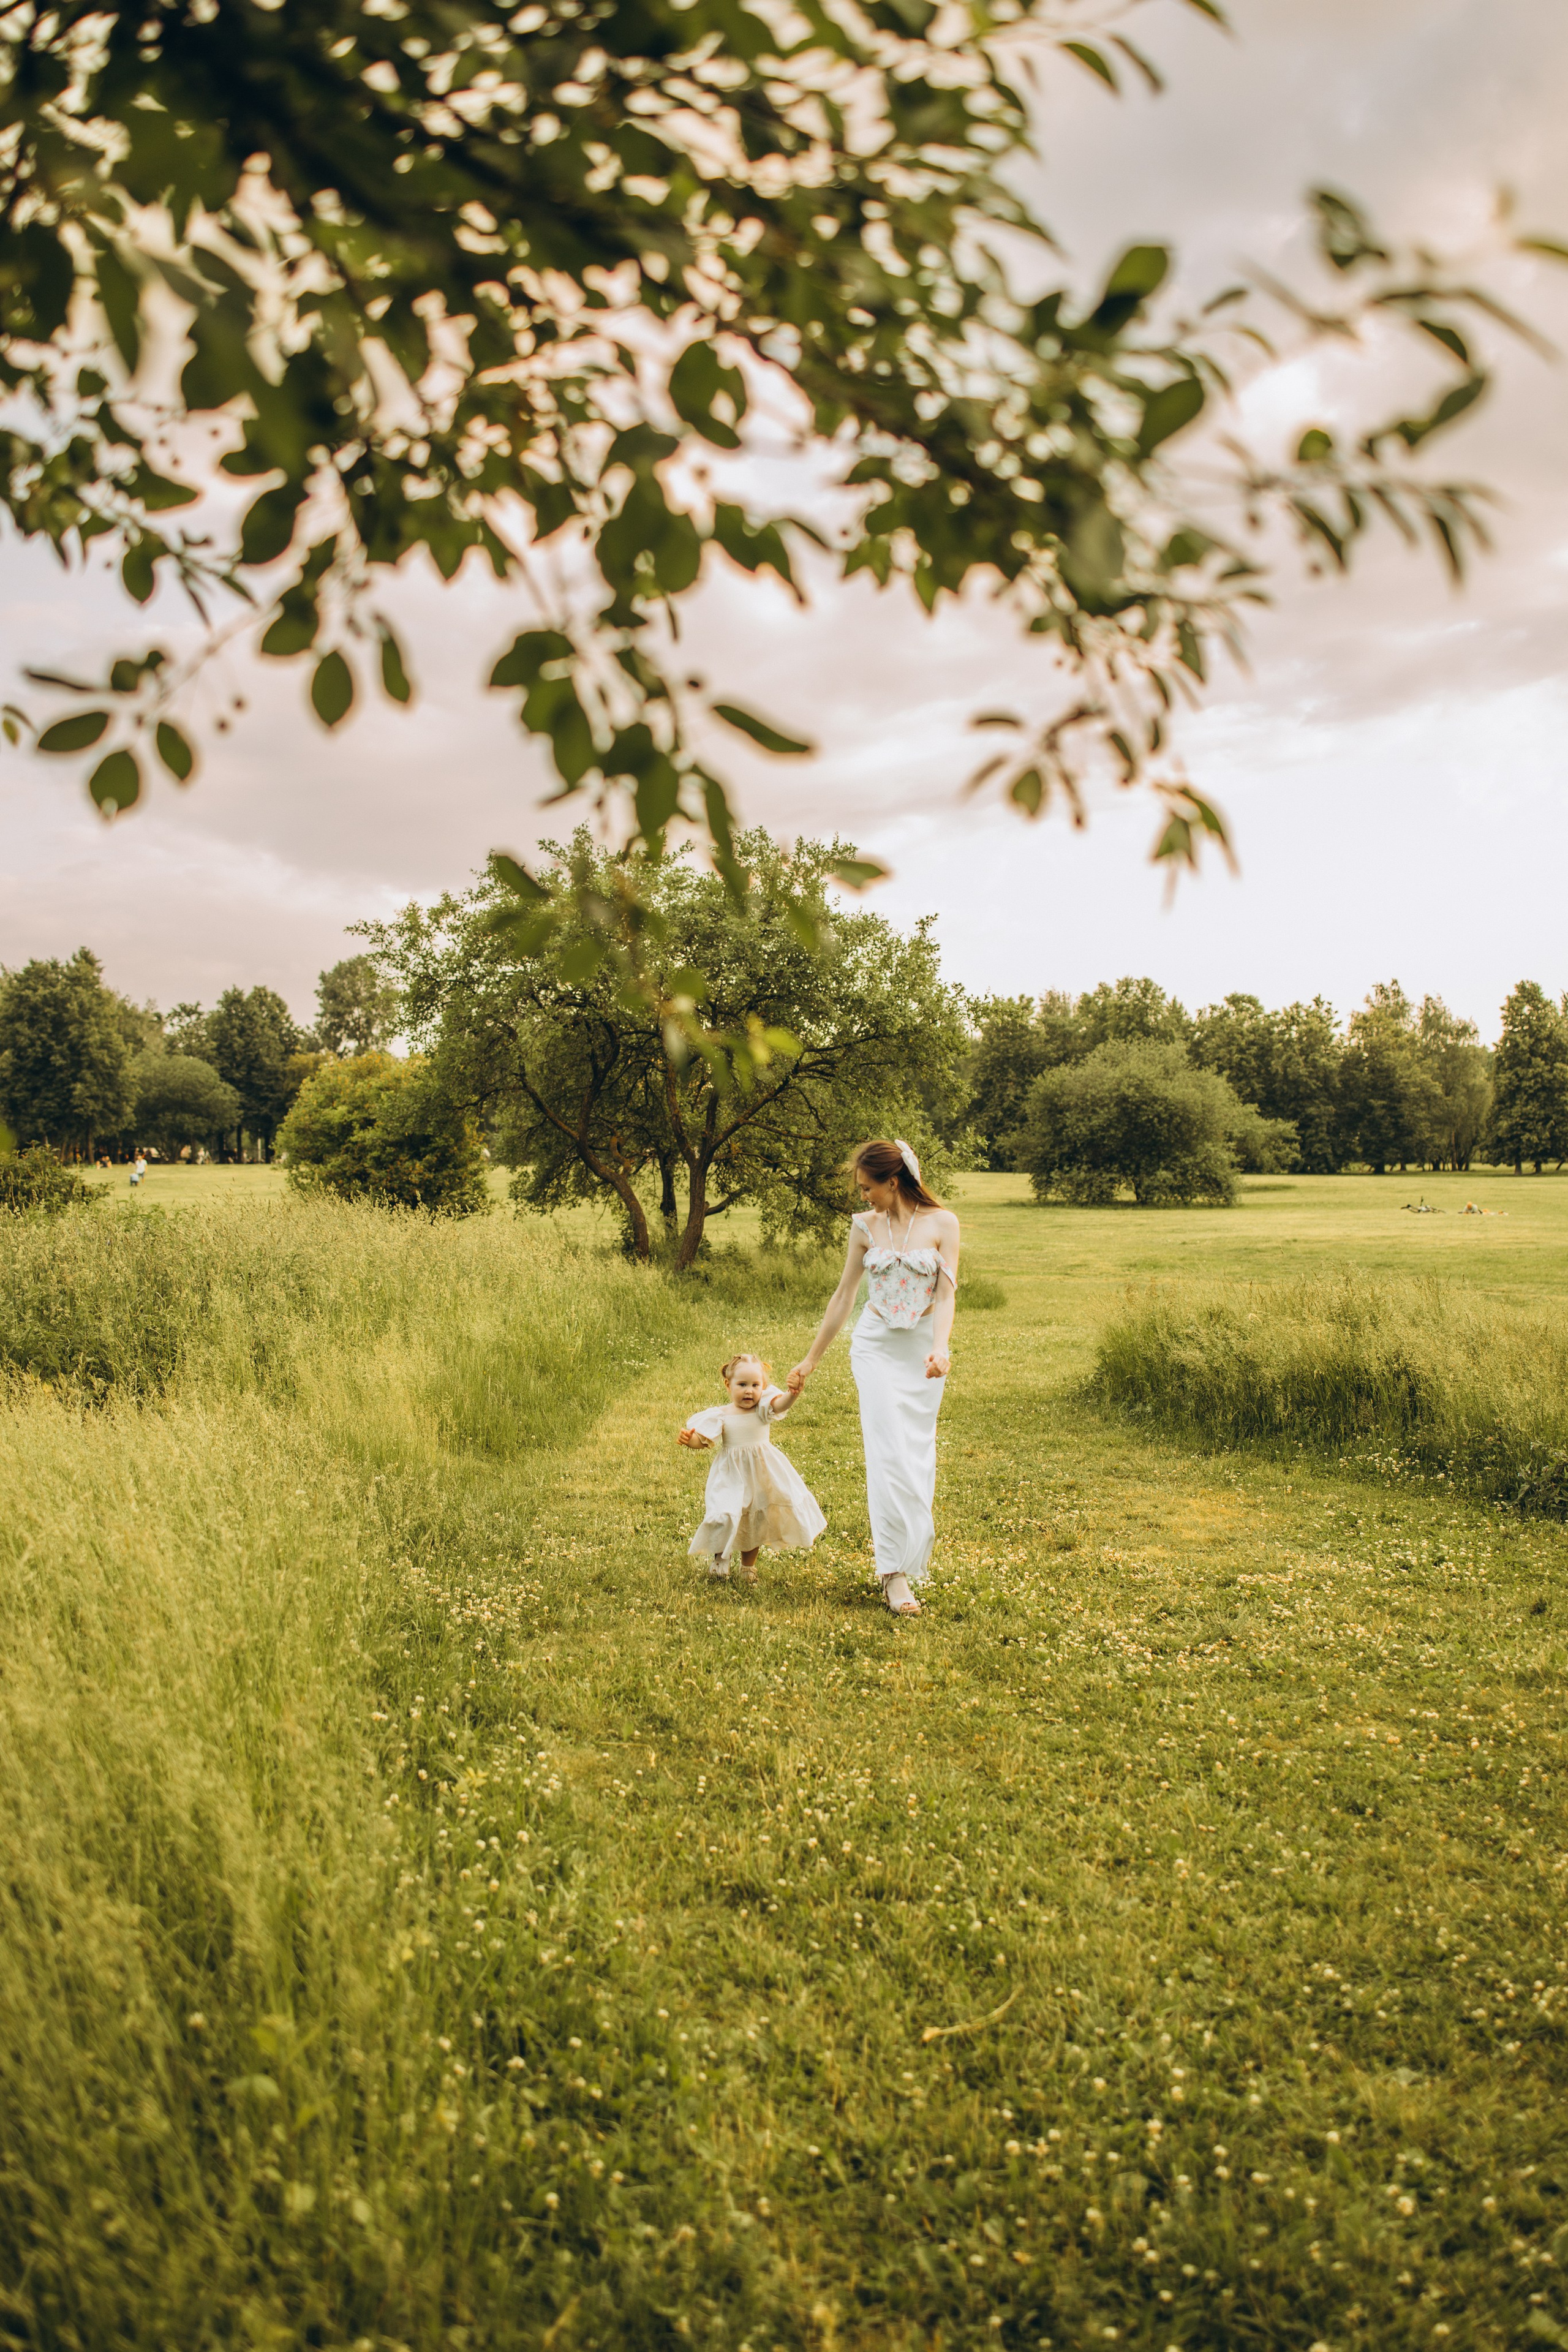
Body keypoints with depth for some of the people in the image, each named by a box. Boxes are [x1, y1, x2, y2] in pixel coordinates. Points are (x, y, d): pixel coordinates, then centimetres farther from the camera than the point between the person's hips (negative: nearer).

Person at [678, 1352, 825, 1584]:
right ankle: (719, 1557, 14)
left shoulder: (762, 1410, -8)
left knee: (755, 1522, 12)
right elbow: (702, 1441, -8)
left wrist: (793, 1393, -51)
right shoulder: (720, 1416, -8)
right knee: (723, 1517, -15)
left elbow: (780, 1404, -29)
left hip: (762, 1474, 2)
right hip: (731, 1476, -1)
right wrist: (688, 1439, -30)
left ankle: (748, 1566, 34)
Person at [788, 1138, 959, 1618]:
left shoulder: (942, 1223, -4)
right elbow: (844, 1295, 9)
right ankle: (894, 1572, -13)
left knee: (918, 1453, 6)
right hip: (877, 1345, 0)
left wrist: (941, 1347, -25)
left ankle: (915, 1552, 25)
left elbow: (946, 1294, -8)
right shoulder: (864, 1225, 3)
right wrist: (812, 1359, 11)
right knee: (888, 1452, -11)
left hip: (924, 1348, 0)